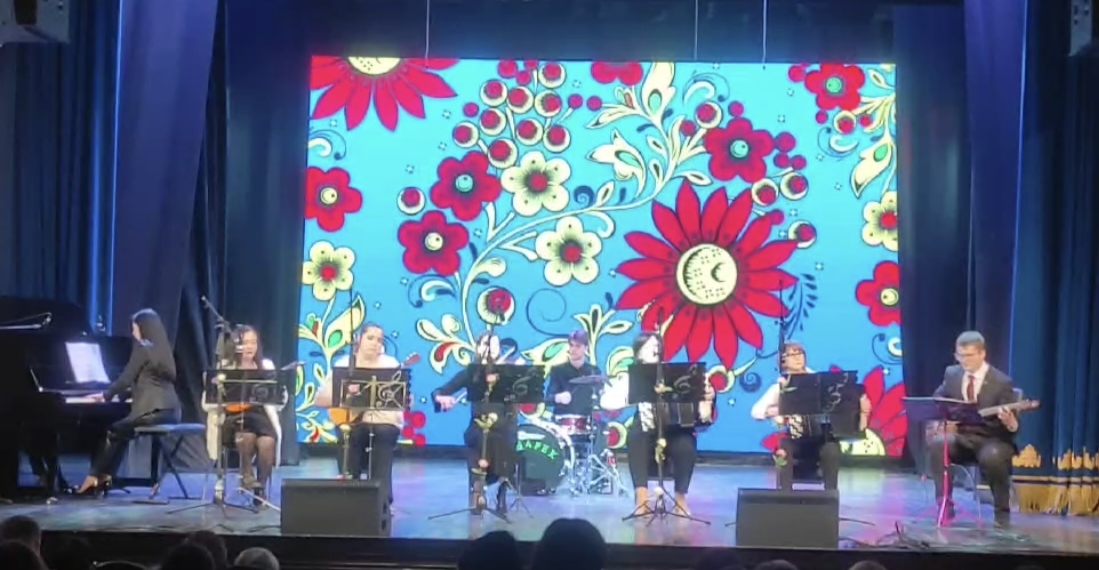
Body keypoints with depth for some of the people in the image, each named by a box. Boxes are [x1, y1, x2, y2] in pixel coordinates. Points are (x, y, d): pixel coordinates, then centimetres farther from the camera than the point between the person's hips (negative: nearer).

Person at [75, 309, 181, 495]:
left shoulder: (142, 347, -5)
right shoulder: (162, 348, 20)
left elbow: (126, 378, -4)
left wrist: (106, 396, 9)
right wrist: (127, 390, 38)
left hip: (152, 411, -8)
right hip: (169, 411, 8)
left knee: (113, 432, 8)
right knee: (121, 432, 20)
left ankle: (95, 477, 13)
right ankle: (104, 477, 16)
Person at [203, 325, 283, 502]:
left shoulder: (266, 366, 12)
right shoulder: (224, 367, 5)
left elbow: (278, 403, 8)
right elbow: (207, 403, -1)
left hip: (259, 415, 2)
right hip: (232, 418, -2)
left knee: (267, 441, -30)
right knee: (247, 436, -35)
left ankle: (261, 487, -11)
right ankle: (246, 474, -9)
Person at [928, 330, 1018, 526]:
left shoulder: (1001, 382, -9)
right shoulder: (951, 374, 4)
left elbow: (1013, 427, -11)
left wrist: (1008, 420, -35)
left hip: (991, 439, -4)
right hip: (962, 436, 4)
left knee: (992, 456, -38)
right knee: (936, 444, -29)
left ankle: (1002, 511, -15)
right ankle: (945, 504, -20)